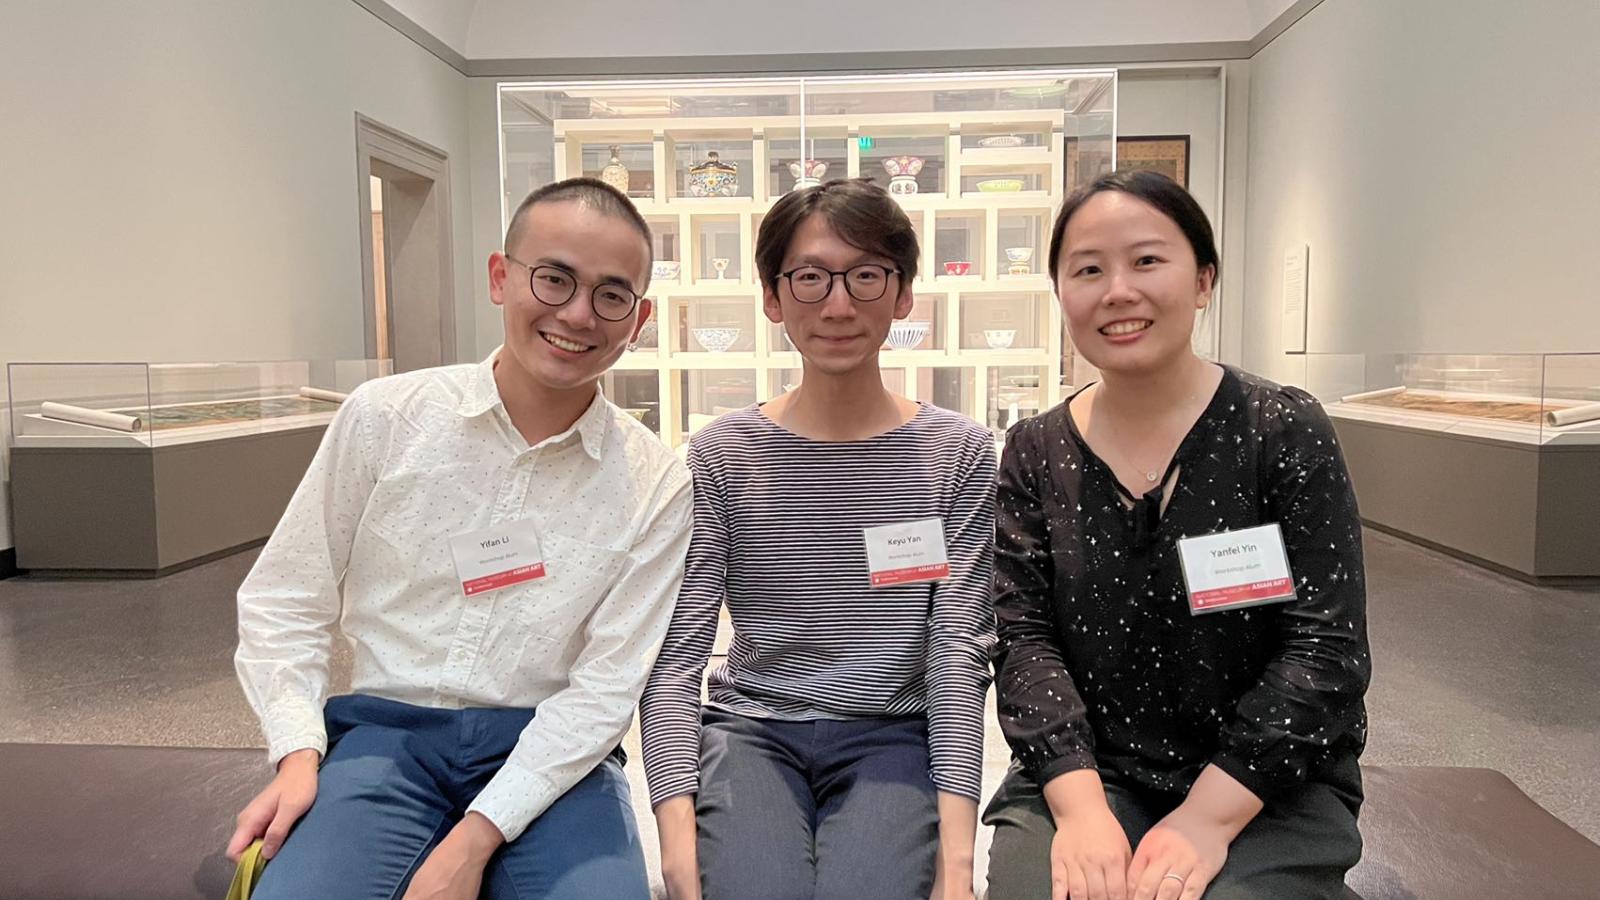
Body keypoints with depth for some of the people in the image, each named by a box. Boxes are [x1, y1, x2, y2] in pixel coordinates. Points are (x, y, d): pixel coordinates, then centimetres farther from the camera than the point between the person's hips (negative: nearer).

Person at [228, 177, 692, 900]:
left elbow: (606, 683, -7)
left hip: (551, 749, 1)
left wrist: (476, 837, -15)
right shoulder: (384, 418, -3)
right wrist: (299, 751, -9)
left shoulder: (655, 486, -4)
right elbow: (281, 602, 5)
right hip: (386, 732, 0)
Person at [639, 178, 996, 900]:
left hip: (892, 734, 1)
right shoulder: (720, 455, 0)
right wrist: (678, 832, -17)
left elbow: (959, 648, -4)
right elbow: (674, 654, -4)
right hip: (752, 730, 0)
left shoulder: (956, 452, 1)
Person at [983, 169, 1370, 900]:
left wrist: (1207, 820, -18)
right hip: (1085, 776, 1)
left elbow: (1324, 648, -10)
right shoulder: (1034, 454, 1)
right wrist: (1080, 805, -19)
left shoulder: (1285, 431, -5)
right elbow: (1023, 637, -5)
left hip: (1268, 788, 0)